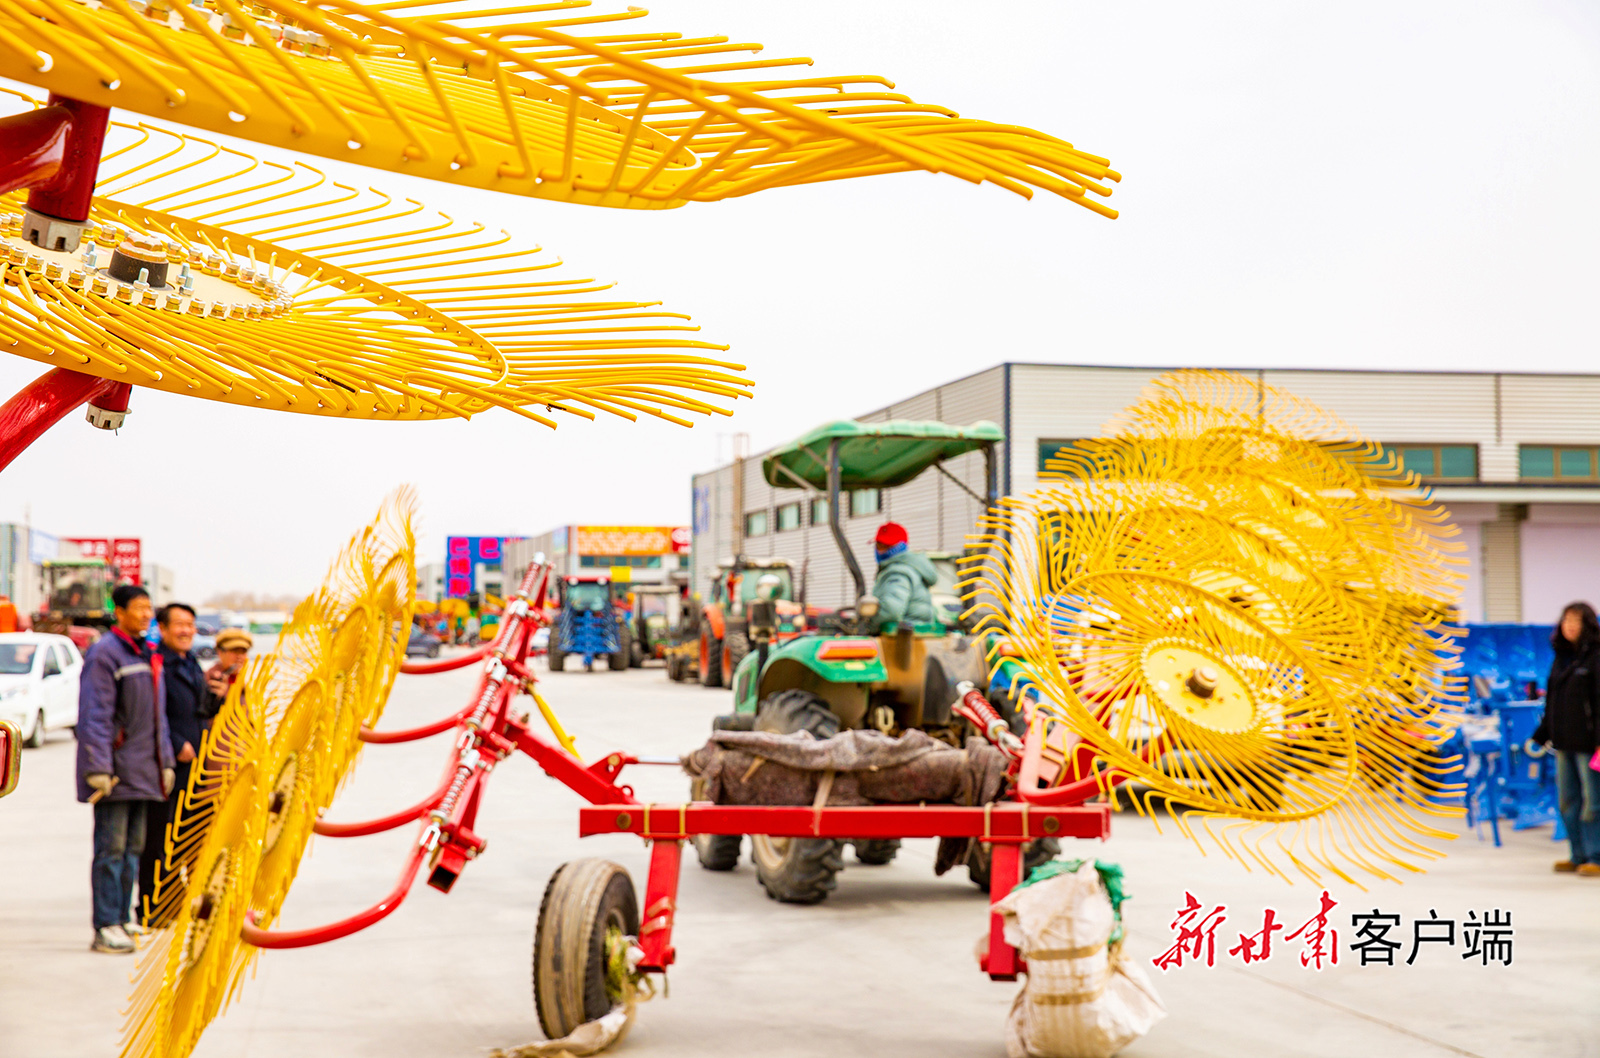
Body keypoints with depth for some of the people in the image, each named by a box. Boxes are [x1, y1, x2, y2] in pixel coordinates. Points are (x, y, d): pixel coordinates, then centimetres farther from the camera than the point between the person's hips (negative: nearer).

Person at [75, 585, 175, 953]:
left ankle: (120, 922, 15)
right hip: (115, 770, -8)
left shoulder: (148, 656, 16)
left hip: (144, 771, 8)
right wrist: (98, 769, -20)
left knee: (133, 847, 9)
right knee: (112, 848, -8)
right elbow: (95, 716, -15)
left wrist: (166, 762, 18)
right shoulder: (103, 654, -10)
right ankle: (106, 928, -5)